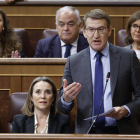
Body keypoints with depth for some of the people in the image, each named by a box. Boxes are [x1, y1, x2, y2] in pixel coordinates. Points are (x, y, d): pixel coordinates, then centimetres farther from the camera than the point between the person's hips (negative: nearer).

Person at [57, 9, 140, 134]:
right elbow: (62, 108, 2)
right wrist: (66, 99, -19)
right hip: (86, 132, 4)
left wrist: (127, 110, -16)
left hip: (120, 131, -4)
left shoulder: (128, 57, 0)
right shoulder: (73, 62, 3)